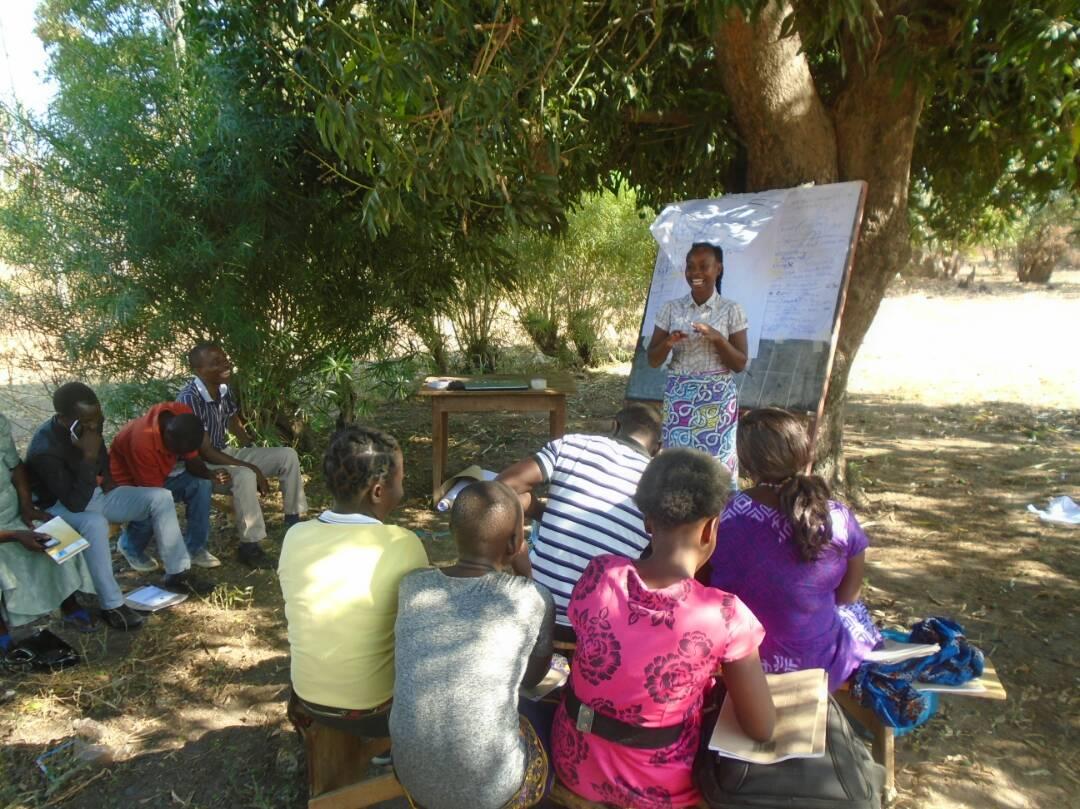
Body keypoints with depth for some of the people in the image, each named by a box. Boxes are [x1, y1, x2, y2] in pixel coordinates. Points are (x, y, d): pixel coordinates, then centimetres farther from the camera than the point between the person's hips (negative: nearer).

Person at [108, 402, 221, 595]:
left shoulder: (183, 417, -25)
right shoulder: (142, 441, -41)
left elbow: (193, 460, -14)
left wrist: (211, 475, -35)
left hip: (162, 471, 6)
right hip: (129, 481, -6)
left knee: (201, 484, -17)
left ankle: (194, 548, -7)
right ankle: (131, 546, -2)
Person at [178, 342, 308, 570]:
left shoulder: (224, 389, -2)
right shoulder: (189, 399, -27)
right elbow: (205, 452, -27)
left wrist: (257, 461, 4)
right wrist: (252, 468, -27)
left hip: (226, 453, 8)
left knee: (287, 455, -3)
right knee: (244, 476, -37)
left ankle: (294, 522, 8)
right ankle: (249, 546, -22)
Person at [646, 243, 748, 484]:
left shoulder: (731, 310, -1)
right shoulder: (671, 308, 4)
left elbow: (740, 364, -1)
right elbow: (653, 361, 5)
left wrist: (718, 339, -17)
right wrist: (668, 343, -15)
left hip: (718, 399, -1)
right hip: (679, 398, 2)